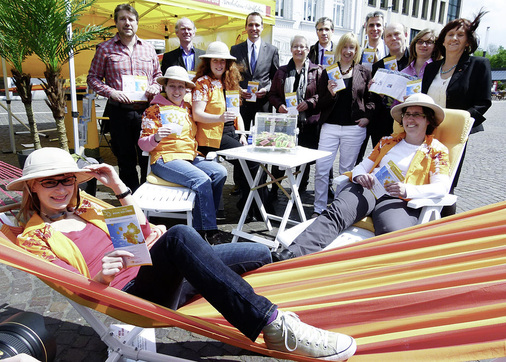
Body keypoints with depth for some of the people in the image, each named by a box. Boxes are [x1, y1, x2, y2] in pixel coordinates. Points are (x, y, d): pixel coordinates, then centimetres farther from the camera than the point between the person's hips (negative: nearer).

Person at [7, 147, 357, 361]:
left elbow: (141, 232, 17)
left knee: (262, 253, 3)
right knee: (180, 236, -38)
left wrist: (119, 186, 10)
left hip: (150, 266, 7)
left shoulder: (85, 205, 21)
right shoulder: (34, 239, 4)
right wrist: (102, 276, -29)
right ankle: (274, 326, -39)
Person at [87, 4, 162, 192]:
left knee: (149, 158, 5)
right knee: (126, 161, 7)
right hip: (120, 112, -2)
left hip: (146, 110, 2)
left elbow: (158, 74, 20)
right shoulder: (105, 48, 5)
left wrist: (155, 88, -2)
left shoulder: (148, 48, 13)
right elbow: (93, 78, 5)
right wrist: (111, 92, -12)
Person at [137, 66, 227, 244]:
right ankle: (210, 231, -19)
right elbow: (143, 143, -3)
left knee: (220, 172, -20)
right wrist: (157, 137, -25)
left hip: (190, 157, 6)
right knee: (202, 179, -29)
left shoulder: (188, 108, 19)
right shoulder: (154, 110, 2)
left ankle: (199, 228, -12)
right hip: (165, 159, -6)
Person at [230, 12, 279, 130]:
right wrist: (238, 89, -8)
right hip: (240, 103, 1)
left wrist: (267, 89, -9)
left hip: (262, 104, 0)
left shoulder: (272, 50, 9)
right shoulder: (235, 49, 10)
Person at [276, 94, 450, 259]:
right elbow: (362, 166, 21)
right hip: (367, 189, 2)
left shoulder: (437, 150, 15)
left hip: (398, 201, -2)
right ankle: (289, 256, -45)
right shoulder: (387, 141, 26)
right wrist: (360, 176, -6)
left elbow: (441, 187, 1)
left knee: (394, 235, -38)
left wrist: (407, 190, -19)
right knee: (335, 213, -30)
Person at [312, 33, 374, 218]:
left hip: (354, 128, 0)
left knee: (347, 170, 7)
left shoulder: (364, 72, 8)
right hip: (330, 127, 0)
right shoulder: (329, 71, 8)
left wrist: (367, 116, -2)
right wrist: (330, 94, -13)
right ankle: (319, 209, 8)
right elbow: (321, 104, 6)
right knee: (321, 168, -5)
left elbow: (371, 99, 14)